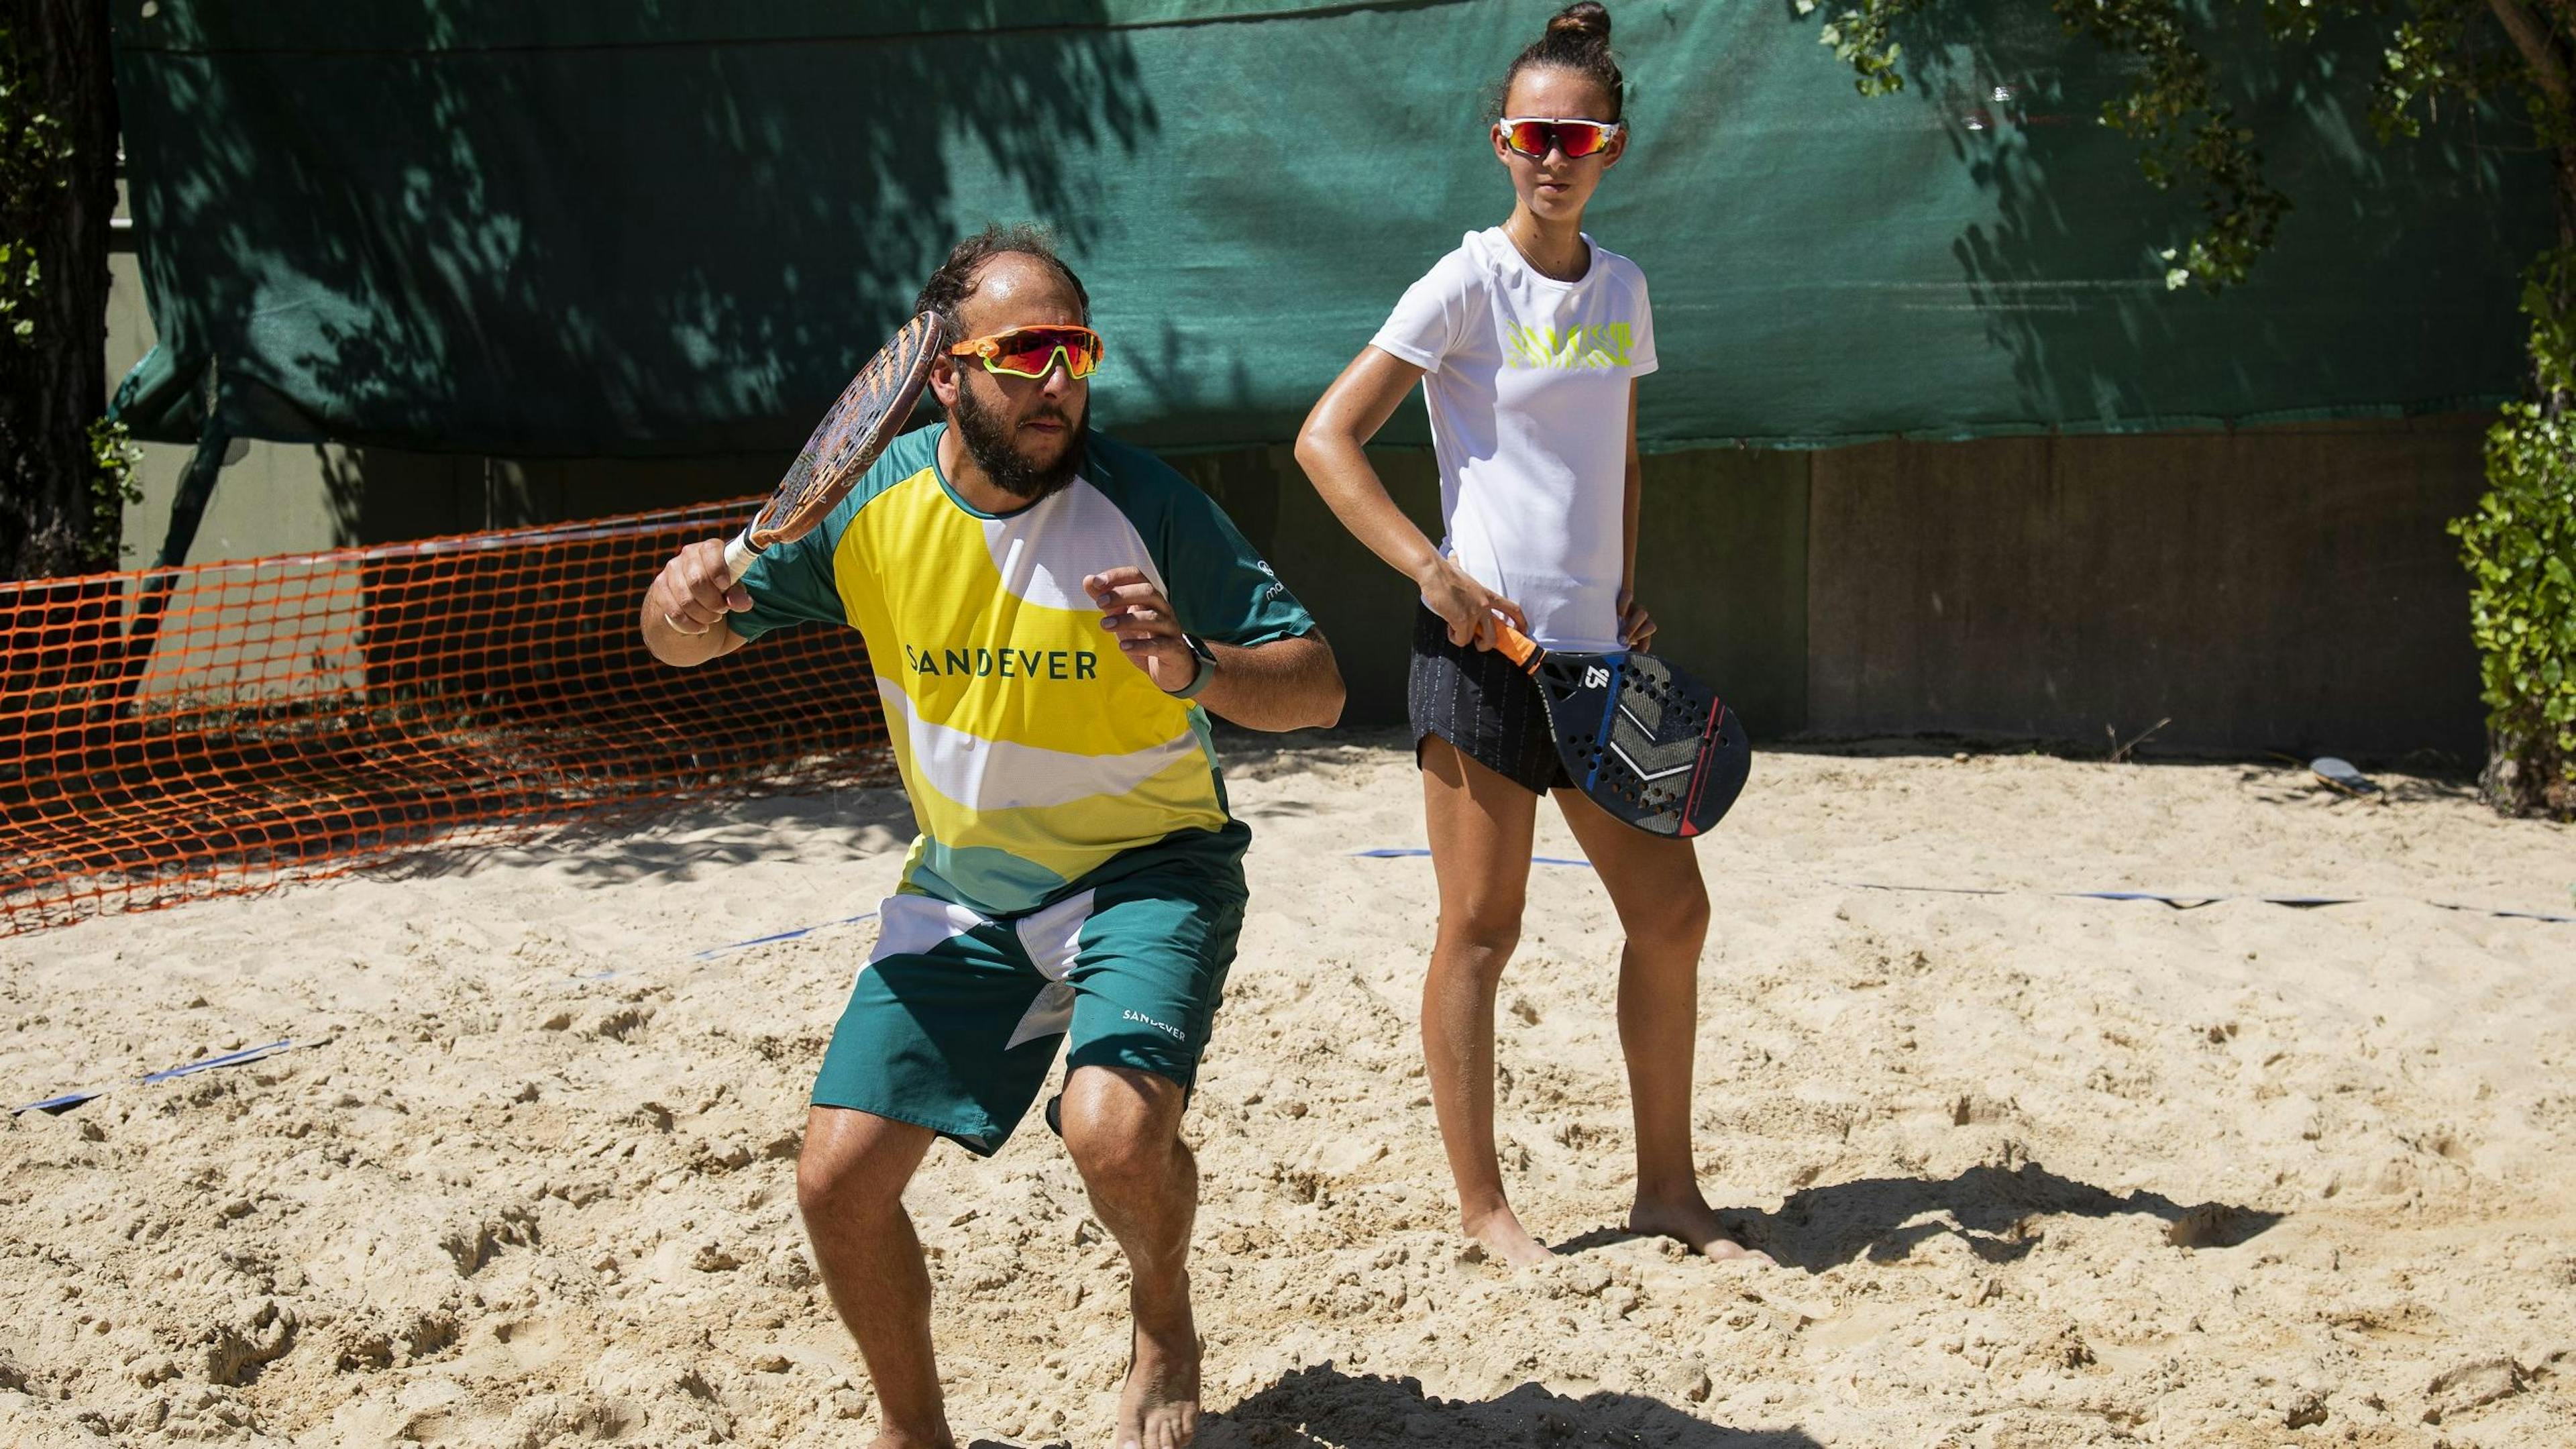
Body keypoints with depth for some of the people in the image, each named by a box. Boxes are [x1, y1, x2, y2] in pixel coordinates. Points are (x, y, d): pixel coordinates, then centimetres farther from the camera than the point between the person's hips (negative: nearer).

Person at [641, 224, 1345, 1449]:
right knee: (839, 1180, -5)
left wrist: (1192, 666, -36)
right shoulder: (871, 502, -9)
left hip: (1145, 868, -3)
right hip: (962, 889, 4)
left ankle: (1162, 1317, 7)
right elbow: (685, 643, 2)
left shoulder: (1145, 505, -19)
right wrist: (685, 601, -23)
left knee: (1114, 1128, -29)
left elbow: (1317, 687, -16)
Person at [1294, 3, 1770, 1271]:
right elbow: (1326, 438, -9)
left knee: (1670, 913, 8)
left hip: (1592, 652, 7)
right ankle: (1482, 1208, 10)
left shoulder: (1622, 289, 12)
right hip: (1481, 645, -7)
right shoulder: (1469, 284, -7)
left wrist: (1628, 591, 9)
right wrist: (1433, 570, -17)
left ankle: (1667, 1190, 21)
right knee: (1481, 927, -1)